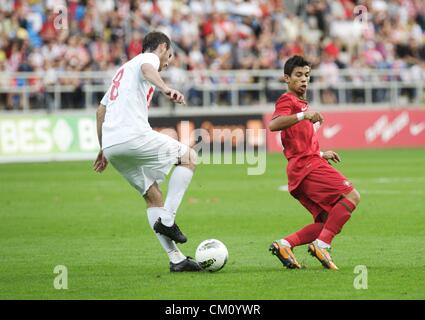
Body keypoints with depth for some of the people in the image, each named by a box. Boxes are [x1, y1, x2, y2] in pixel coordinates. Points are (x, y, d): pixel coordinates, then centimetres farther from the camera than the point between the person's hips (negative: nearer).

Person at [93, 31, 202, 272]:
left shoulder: (123, 70, 33)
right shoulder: (149, 58, 7)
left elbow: (101, 111, 35)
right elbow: (147, 70, -20)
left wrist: (104, 149, 38)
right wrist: (165, 88, -39)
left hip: (110, 144, 9)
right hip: (134, 135, -9)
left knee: (153, 195, 14)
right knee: (189, 158, 7)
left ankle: (176, 259, 8)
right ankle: (167, 220, -4)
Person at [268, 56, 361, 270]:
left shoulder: (301, 103, 29)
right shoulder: (287, 100, -1)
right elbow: (273, 125, -23)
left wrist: (322, 154, 26)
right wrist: (303, 115, -33)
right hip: (307, 166, -10)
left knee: (329, 222, 3)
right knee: (352, 196, -17)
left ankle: (285, 245, -4)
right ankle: (321, 245, -22)